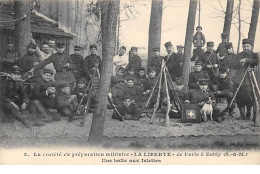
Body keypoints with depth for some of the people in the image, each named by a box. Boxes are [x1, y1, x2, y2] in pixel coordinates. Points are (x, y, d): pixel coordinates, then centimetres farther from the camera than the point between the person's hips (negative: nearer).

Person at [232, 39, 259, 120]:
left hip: (248, 81, -3)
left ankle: (248, 114, 12)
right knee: (239, 99, 2)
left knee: (248, 99, -8)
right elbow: (234, 66, 6)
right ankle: (242, 115, 14)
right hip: (238, 80, 3)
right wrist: (240, 62, -11)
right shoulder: (239, 55, 14)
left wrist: (246, 60, -17)